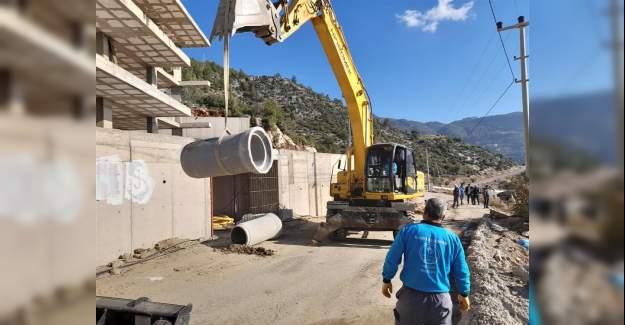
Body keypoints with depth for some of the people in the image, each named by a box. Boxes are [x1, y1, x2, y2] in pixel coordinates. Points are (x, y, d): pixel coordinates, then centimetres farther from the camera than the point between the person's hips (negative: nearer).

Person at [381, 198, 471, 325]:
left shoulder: (408, 230, -6)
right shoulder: (452, 238, 0)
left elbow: (392, 258, -4)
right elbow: (461, 271, 7)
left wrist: (386, 280, 11)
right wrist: (464, 294, 22)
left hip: (411, 295, -1)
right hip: (440, 299, 1)